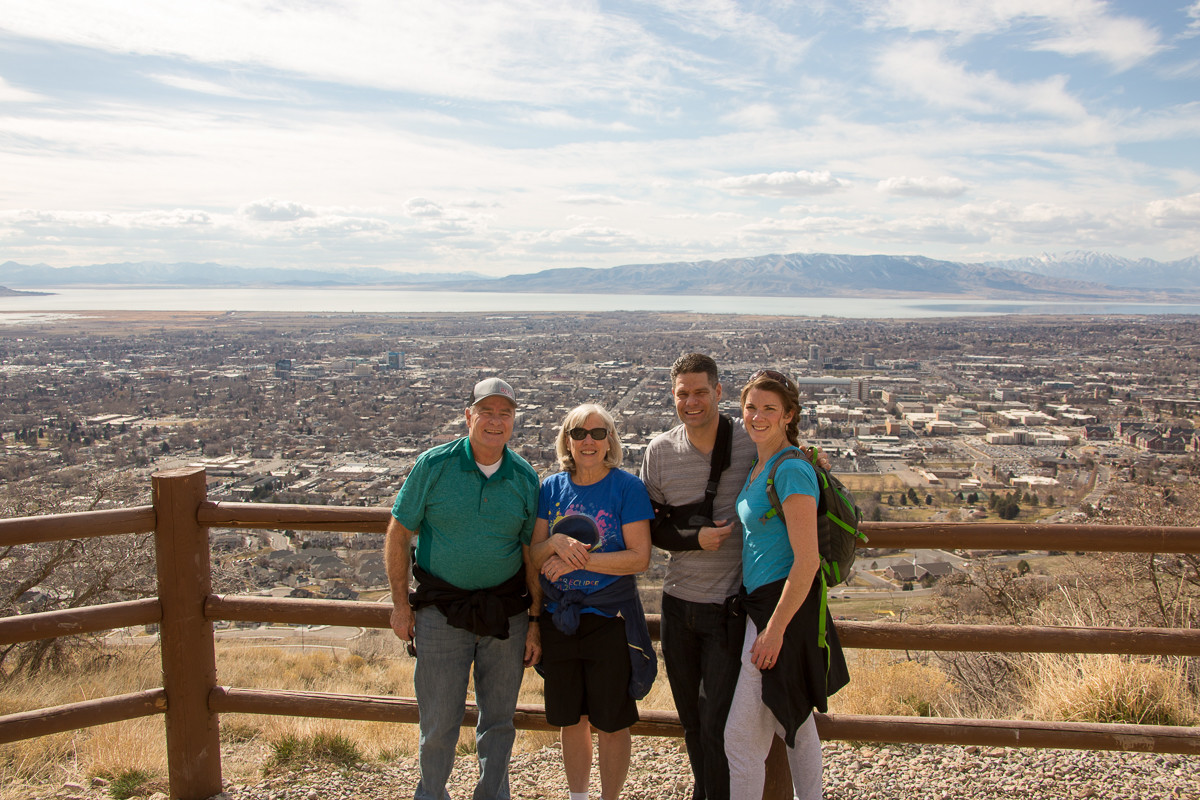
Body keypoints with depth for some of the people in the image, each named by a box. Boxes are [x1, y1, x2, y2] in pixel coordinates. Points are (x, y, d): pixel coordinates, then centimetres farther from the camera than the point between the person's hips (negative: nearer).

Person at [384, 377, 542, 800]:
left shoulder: (525, 477, -1)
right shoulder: (434, 465, -8)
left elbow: (533, 553, 4)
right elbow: (397, 534, -2)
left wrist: (536, 622, 2)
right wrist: (400, 603, -4)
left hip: (507, 610, 2)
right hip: (441, 610, -2)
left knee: (499, 719, 13)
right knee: (439, 721, 5)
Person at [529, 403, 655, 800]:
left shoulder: (627, 486, -8)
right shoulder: (551, 488, 4)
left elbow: (639, 558, -13)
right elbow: (534, 555, 3)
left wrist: (579, 560, -19)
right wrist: (556, 543, -19)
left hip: (611, 618, -4)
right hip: (559, 619, 4)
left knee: (611, 723, 8)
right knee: (570, 719, 17)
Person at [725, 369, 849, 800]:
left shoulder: (792, 470, -19)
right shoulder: (759, 464, 9)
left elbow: (807, 561, -22)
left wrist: (774, 629, -21)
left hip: (785, 605, -10)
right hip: (762, 602, 10)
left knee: (741, 736, -3)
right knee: (796, 723, 21)